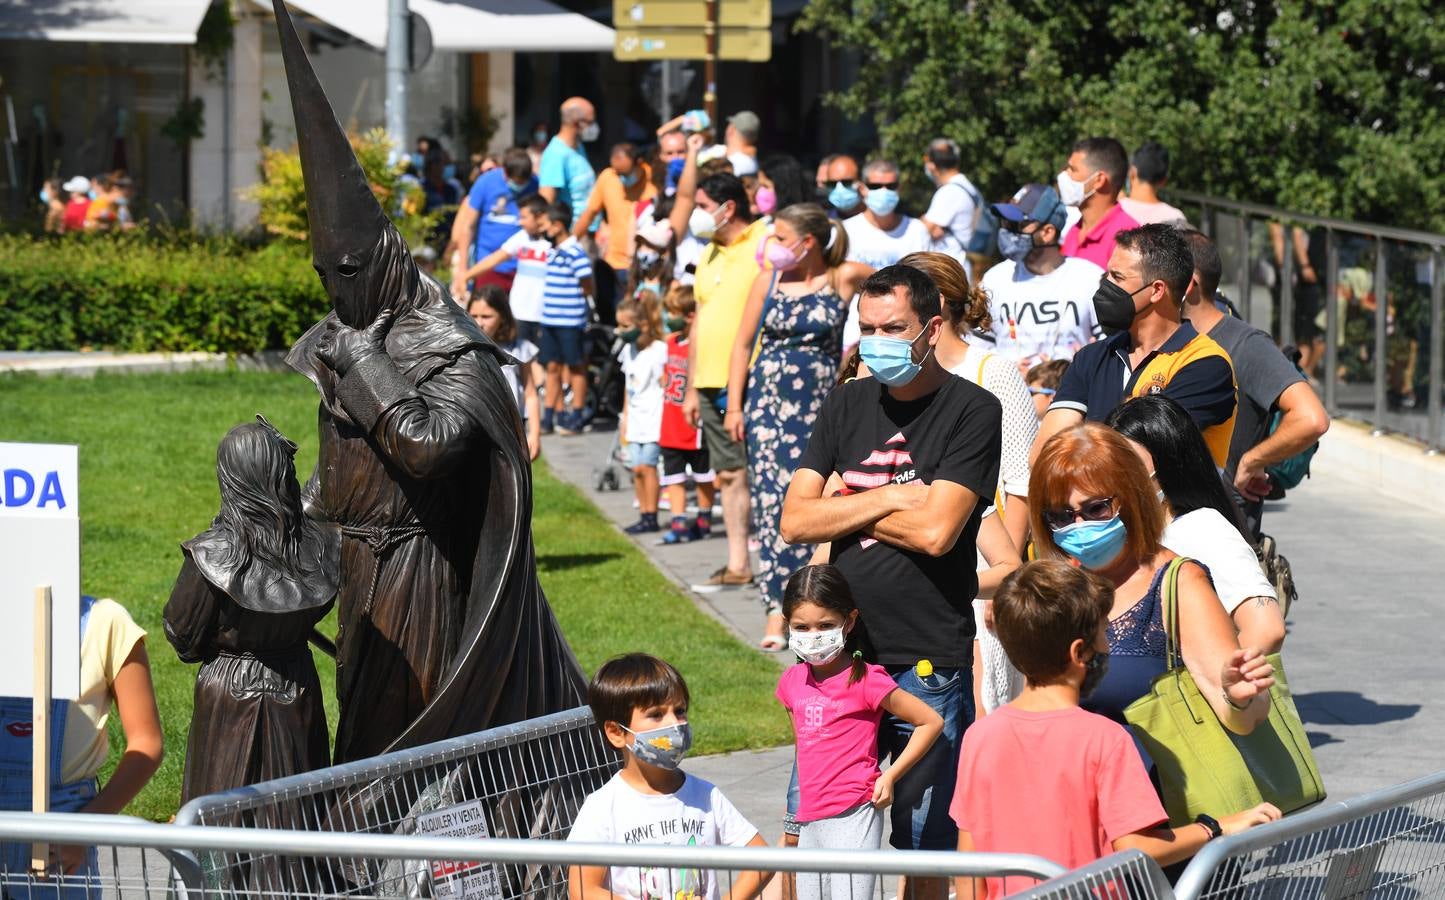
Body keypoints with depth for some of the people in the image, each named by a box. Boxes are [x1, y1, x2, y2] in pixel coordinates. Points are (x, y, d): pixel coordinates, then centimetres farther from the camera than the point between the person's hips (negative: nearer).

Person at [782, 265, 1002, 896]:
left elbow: (936, 530, -17)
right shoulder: (847, 406, 10)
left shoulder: (972, 411, -6)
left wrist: (845, 505, -4)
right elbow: (795, 522, 2)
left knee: (925, 843, 4)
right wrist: (888, 498, -8)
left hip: (930, 661, -5)